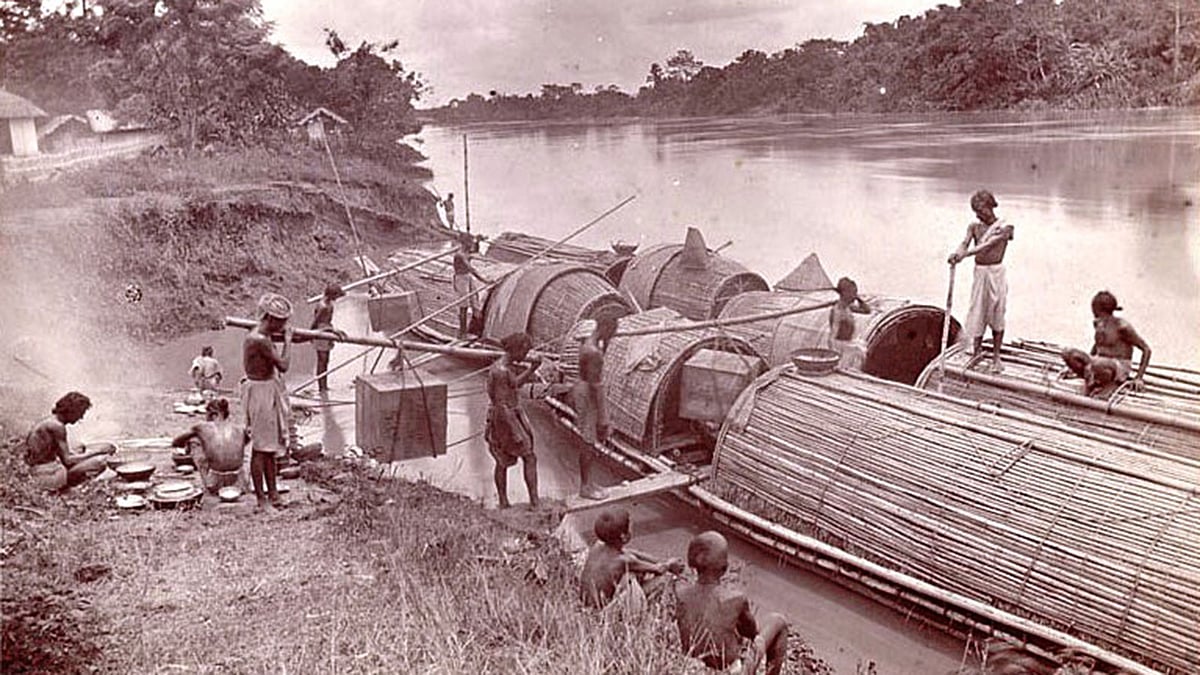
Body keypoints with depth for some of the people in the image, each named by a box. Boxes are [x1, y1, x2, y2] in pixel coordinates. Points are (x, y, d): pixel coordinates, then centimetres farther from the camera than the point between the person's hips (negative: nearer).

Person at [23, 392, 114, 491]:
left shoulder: (50, 422, 14)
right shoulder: (57, 426, -16)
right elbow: (68, 460, -18)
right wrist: (100, 451, -16)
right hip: (47, 475, -10)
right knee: (99, 462, -15)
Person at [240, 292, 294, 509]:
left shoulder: (261, 336, 8)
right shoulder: (260, 341, -22)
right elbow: (283, 365, -20)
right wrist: (287, 341, -8)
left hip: (269, 392, 10)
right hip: (260, 393, -10)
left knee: (271, 445, 16)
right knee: (260, 447, -2)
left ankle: (272, 493, 25)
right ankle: (261, 498, 6)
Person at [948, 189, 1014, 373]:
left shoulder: (1004, 227, -6)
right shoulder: (974, 227, 7)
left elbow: (988, 245, -21)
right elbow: (964, 243, -11)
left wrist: (965, 254, -35)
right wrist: (957, 253, -35)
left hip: (996, 273, -3)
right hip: (980, 273, 3)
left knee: (996, 316, 4)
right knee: (977, 315, 1)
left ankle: (996, 358, 15)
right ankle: (977, 354, 12)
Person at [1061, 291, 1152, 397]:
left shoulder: (1122, 327, -15)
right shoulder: (1098, 323, 7)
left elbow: (1146, 349, -11)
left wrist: (1139, 377, -14)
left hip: (1120, 368, -7)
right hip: (1100, 362, 7)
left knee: (1097, 365, -43)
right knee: (1067, 353, -18)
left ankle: (1109, 385, -14)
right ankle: (1092, 381, -16)